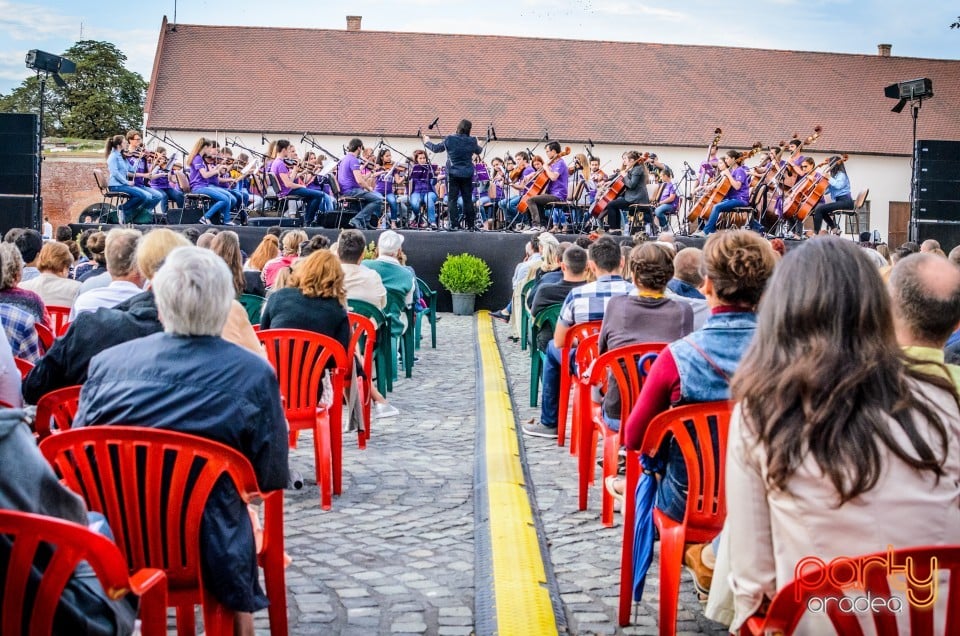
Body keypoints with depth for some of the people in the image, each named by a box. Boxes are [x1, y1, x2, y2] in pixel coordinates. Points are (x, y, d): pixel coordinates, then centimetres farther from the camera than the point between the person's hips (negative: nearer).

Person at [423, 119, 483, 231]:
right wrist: (479, 146, 44)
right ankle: (471, 225, 9)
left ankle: (455, 224, -6)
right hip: (467, 174, 2)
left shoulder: (449, 140, -7)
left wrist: (427, 142, 28)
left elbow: (436, 148, 8)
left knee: (452, 199, 1)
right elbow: (479, 151, 19)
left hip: (453, 173, -2)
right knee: (468, 200, 8)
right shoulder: (472, 141, -2)